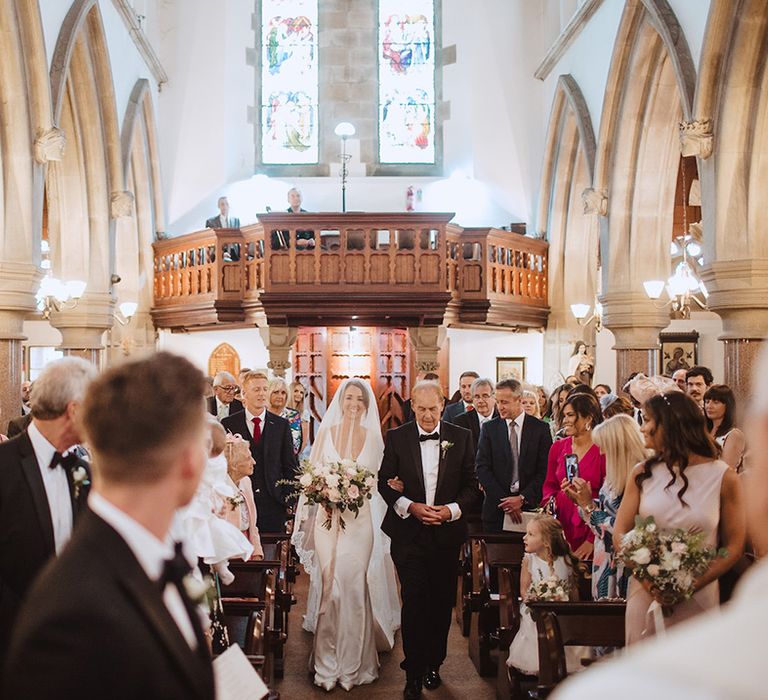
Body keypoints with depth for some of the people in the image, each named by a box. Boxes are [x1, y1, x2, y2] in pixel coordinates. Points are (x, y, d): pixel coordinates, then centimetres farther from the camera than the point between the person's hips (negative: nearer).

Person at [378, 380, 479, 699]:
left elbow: (471, 485, 4)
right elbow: (384, 482, 2)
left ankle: (433, 665, 29)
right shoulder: (396, 437, 0)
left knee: (442, 604, 11)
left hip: (447, 533, 2)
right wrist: (410, 506, -13)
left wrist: (452, 509, -12)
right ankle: (413, 673, 8)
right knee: (413, 603, -4)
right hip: (409, 533, -1)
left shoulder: (461, 437, 2)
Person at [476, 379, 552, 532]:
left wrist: (522, 498, -11)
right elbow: (482, 467, -1)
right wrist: (503, 500, -10)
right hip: (496, 508, 1)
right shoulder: (489, 428, 5)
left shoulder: (540, 428, 1)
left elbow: (545, 470, -2)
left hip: (530, 506, -1)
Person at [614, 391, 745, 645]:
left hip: (698, 597, -2)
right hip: (644, 593, 2)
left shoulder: (724, 477, -6)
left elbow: (734, 547, -4)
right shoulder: (642, 473, 2)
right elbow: (620, 532, 1)